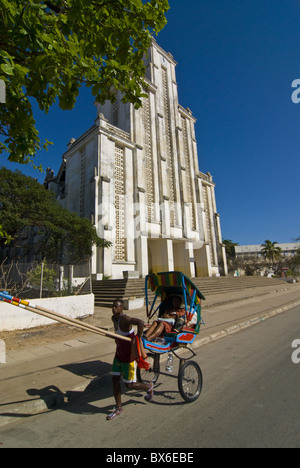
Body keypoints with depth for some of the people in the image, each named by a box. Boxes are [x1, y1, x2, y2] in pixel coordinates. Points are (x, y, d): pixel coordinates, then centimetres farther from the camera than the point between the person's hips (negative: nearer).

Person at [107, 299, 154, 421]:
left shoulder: (124, 319, -28)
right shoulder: (114, 318, 0)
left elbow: (140, 322, -45)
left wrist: (137, 339, -37)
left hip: (129, 356, -8)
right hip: (119, 354, 8)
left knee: (129, 385, 4)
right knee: (115, 380, 12)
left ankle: (148, 387, 31)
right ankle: (119, 408, 31)